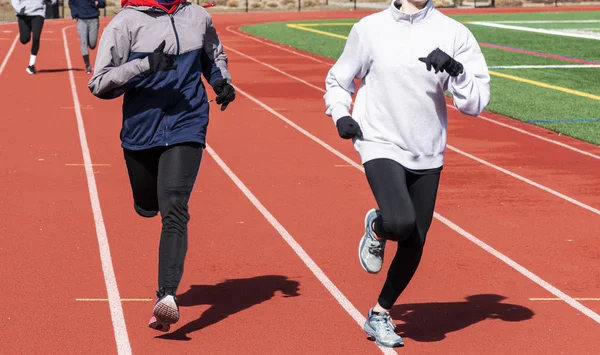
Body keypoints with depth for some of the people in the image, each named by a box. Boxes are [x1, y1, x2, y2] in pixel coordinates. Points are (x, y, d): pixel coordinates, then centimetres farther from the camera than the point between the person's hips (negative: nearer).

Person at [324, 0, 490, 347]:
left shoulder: (454, 33, -3)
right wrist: (340, 115, -6)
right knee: (400, 223, -27)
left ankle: (381, 314, 31)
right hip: (381, 146, -3)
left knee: (414, 244, 8)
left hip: (428, 155, 3)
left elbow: (477, 103, -6)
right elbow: (338, 80, 12)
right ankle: (376, 228, 11)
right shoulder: (370, 29, -3)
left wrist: (456, 70, -23)